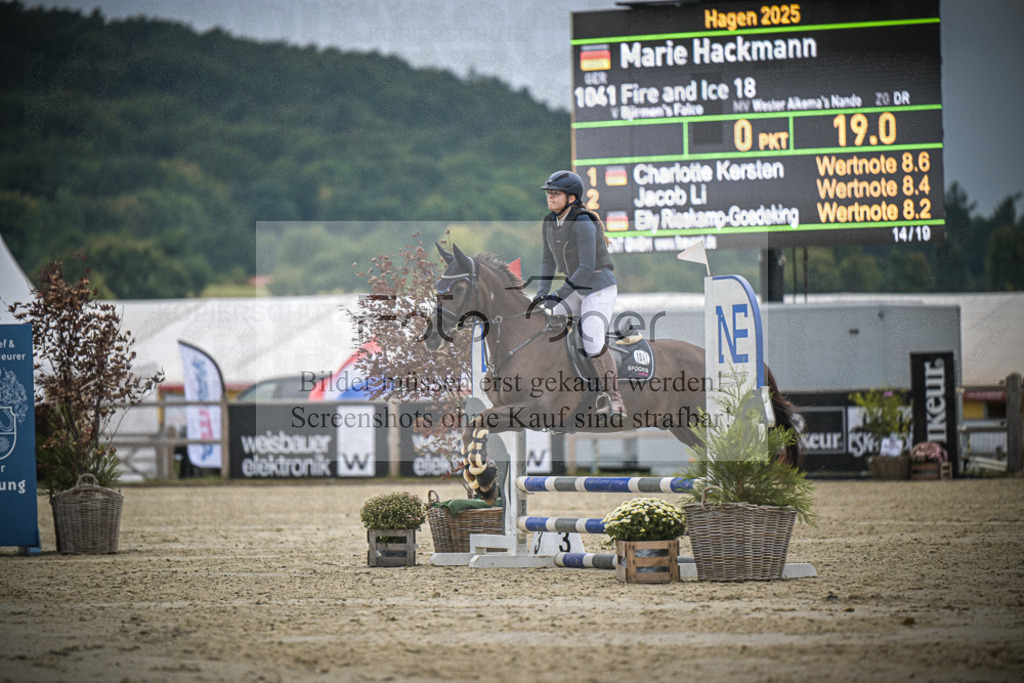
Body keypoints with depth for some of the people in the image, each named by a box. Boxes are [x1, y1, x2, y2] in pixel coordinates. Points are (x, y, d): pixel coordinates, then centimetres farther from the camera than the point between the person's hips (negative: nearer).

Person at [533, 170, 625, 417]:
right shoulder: (550, 222, 3)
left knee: (592, 344, -23)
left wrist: (560, 295, -25)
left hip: (600, 288, -9)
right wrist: (542, 292, 1)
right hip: (576, 290, 9)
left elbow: (587, 267, -26)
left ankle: (615, 399, -12)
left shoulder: (583, 224, -22)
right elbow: (548, 260, 14)